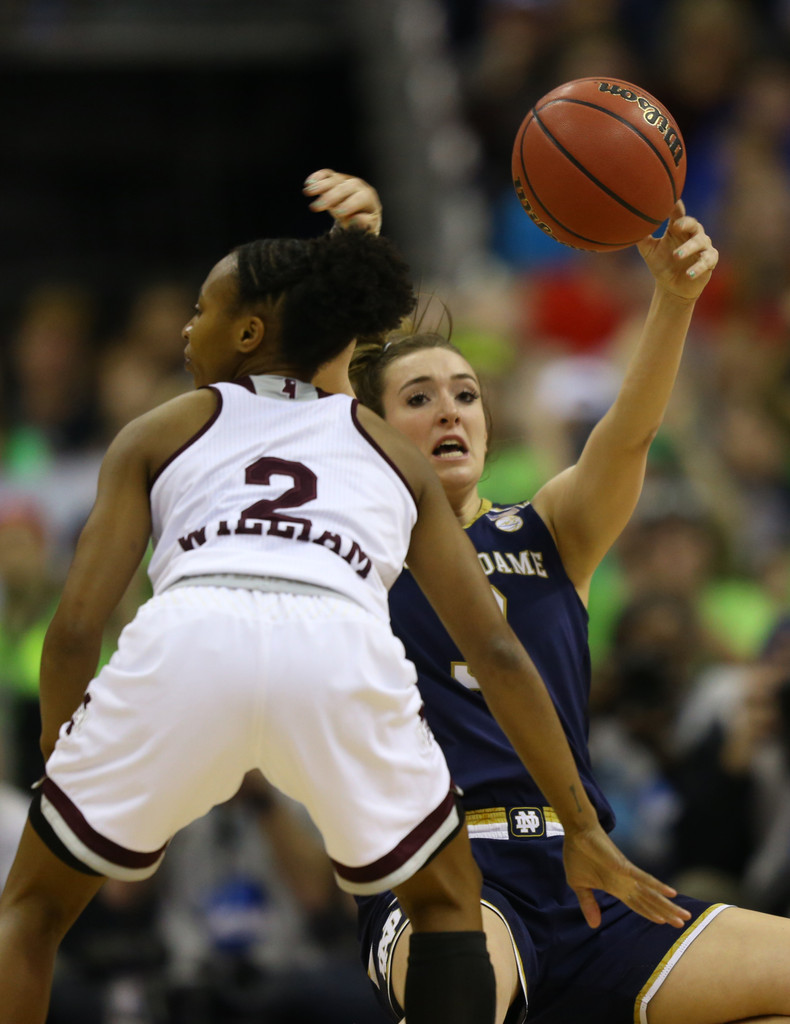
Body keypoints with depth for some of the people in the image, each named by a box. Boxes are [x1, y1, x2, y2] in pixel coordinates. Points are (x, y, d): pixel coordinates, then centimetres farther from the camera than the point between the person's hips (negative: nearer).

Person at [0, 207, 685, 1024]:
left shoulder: (158, 434, 28)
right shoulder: (391, 454, 33)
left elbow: (76, 627, 16)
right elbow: (496, 651, 26)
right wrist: (582, 831, 28)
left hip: (184, 644, -1)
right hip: (342, 653, 1)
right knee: (447, 900, 28)